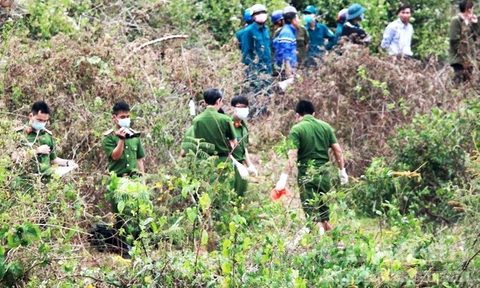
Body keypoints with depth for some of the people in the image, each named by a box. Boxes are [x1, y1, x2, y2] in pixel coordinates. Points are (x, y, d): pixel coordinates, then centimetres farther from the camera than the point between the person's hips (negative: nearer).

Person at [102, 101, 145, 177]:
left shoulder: (135, 135, 12)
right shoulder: (108, 137, 0)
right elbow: (115, 156, -9)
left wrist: (142, 176, 10)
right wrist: (121, 139, -17)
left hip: (134, 176, 3)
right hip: (117, 177, -3)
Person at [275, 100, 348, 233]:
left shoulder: (297, 129, -7)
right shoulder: (326, 127, 6)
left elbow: (292, 156, -16)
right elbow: (337, 150, 7)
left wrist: (284, 177, -17)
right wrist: (342, 170, 17)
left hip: (306, 173, -4)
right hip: (323, 172, 4)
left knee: (311, 210, 0)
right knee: (323, 206, 18)